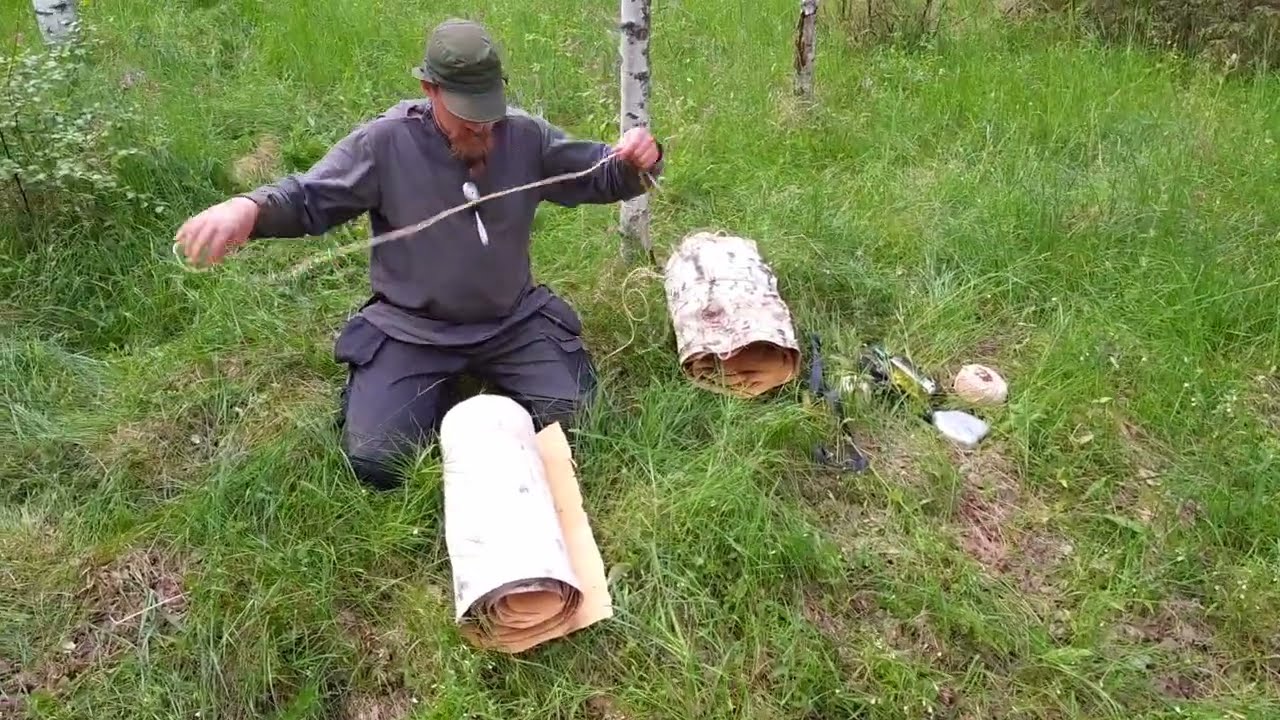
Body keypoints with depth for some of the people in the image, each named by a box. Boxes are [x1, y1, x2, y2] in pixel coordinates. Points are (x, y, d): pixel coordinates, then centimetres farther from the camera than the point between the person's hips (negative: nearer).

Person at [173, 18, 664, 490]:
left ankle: (486, 376, 19)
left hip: (511, 321, 2)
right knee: (375, 462, -14)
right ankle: (436, 388, 19)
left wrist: (635, 161, -23)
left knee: (570, 414, -10)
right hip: (411, 329, -2)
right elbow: (307, 198, -8)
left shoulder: (526, 136, -3)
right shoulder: (384, 143, -10)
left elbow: (601, 174, 3)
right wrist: (249, 207, -32)